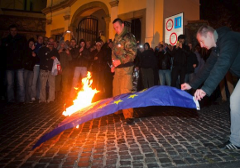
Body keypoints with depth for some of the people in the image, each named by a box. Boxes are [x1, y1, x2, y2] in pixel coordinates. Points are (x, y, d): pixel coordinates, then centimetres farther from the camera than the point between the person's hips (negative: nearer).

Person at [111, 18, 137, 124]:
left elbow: (132, 53, -17)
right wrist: (113, 65, 16)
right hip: (117, 69, 8)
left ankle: (129, 116, -4)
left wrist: (120, 61, -20)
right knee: (116, 92, 13)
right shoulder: (116, 38, 19)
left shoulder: (128, 37, -7)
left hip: (126, 69, -8)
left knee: (125, 92, -11)